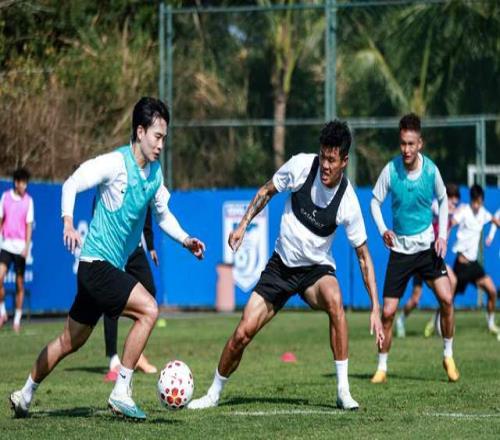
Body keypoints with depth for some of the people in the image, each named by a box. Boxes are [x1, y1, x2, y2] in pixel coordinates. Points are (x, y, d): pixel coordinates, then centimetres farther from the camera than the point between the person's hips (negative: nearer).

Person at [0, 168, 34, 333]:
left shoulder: (28, 200, 0)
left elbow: (29, 225, -1)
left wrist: (27, 246, -9)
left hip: (21, 246, -1)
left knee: (19, 284, 3)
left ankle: (17, 319, 11)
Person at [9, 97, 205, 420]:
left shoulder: (155, 172, 8)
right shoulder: (115, 163, -15)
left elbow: (162, 214, 21)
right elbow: (72, 184, -16)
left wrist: (185, 240, 6)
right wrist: (68, 223, -31)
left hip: (112, 268, 9)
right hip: (97, 263, -9)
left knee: (71, 341, 17)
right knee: (148, 309, -23)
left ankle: (25, 395, 32)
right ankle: (121, 393, -18)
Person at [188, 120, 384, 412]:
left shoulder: (348, 202, -18)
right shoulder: (301, 166, -16)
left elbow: (364, 256, -9)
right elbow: (267, 191, 5)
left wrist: (375, 309, -12)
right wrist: (243, 225, -2)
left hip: (316, 268, -2)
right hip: (281, 265, 2)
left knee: (334, 301, -35)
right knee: (243, 333, -6)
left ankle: (343, 392, -27)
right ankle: (214, 394, 20)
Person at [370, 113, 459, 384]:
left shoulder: (431, 170, -9)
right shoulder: (390, 169, -11)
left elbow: (443, 201, 9)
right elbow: (375, 201, 2)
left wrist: (443, 234, 0)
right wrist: (383, 230, -14)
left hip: (427, 245, 1)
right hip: (400, 248, 0)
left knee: (446, 299, -12)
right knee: (388, 312, -4)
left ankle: (449, 356, 7)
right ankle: (382, 367, 11)